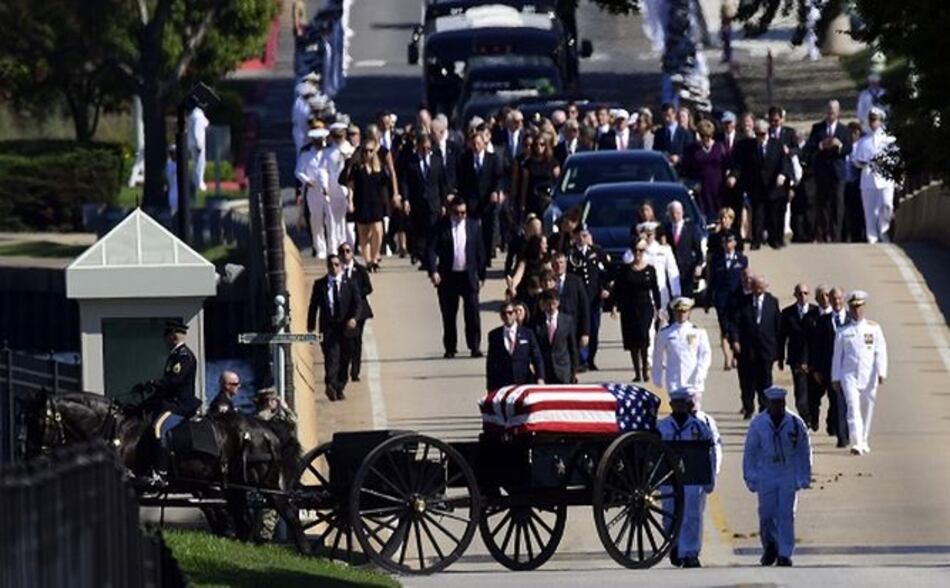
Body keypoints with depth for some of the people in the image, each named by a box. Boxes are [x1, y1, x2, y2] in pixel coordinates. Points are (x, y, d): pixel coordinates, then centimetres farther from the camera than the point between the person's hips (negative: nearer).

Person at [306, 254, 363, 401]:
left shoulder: (349, 284, 7)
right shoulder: (319, 284, 7)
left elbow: (358, 303, 1)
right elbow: (313, 306, 9)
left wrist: (354, 318, -19)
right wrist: (310, 328, 4)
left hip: (346, 327, 2)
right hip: (328, 327, -2)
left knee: (344, 360, 6)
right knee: (331, 355, -20)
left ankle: (339, 389, 18)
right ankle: (331, 385, -34)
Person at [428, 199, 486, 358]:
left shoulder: (473, 227, 5)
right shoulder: (441, 227, -1)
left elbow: (480, 252, 9)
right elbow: (432, 249, -5)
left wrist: (481, 276, 6)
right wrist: (433, 271, -19)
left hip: (469, 276, 0)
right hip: (448, 277, 0)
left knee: (472, 313, -5)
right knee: (448, 315, 5)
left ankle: (475, 346, 0)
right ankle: (450, 348, 12)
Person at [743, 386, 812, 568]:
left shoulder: (795, 423, -2)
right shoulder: (758, 423, -2)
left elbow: (804, 451, 5)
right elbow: (750, 452, 3)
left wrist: (804, 477, 4)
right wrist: (750, 477, 0)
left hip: (788, 476, 0)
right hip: (765, 476, 0)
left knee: (786, 515, -4)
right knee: (767, 514, 0)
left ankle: (784, 554, 0)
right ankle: (769, 546, 23)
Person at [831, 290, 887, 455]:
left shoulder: (874, 328, 5)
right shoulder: (843, 332, 5)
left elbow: (881, 352, 0)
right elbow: (837, 355, 9)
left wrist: (881, 372, -11)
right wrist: (835, 378, 7)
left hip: (868, 376, 1)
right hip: (849, 375, -1)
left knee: (867, 409, 10)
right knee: (853, 408, -14)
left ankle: (863, 442, 27)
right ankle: (856, 444, -22)